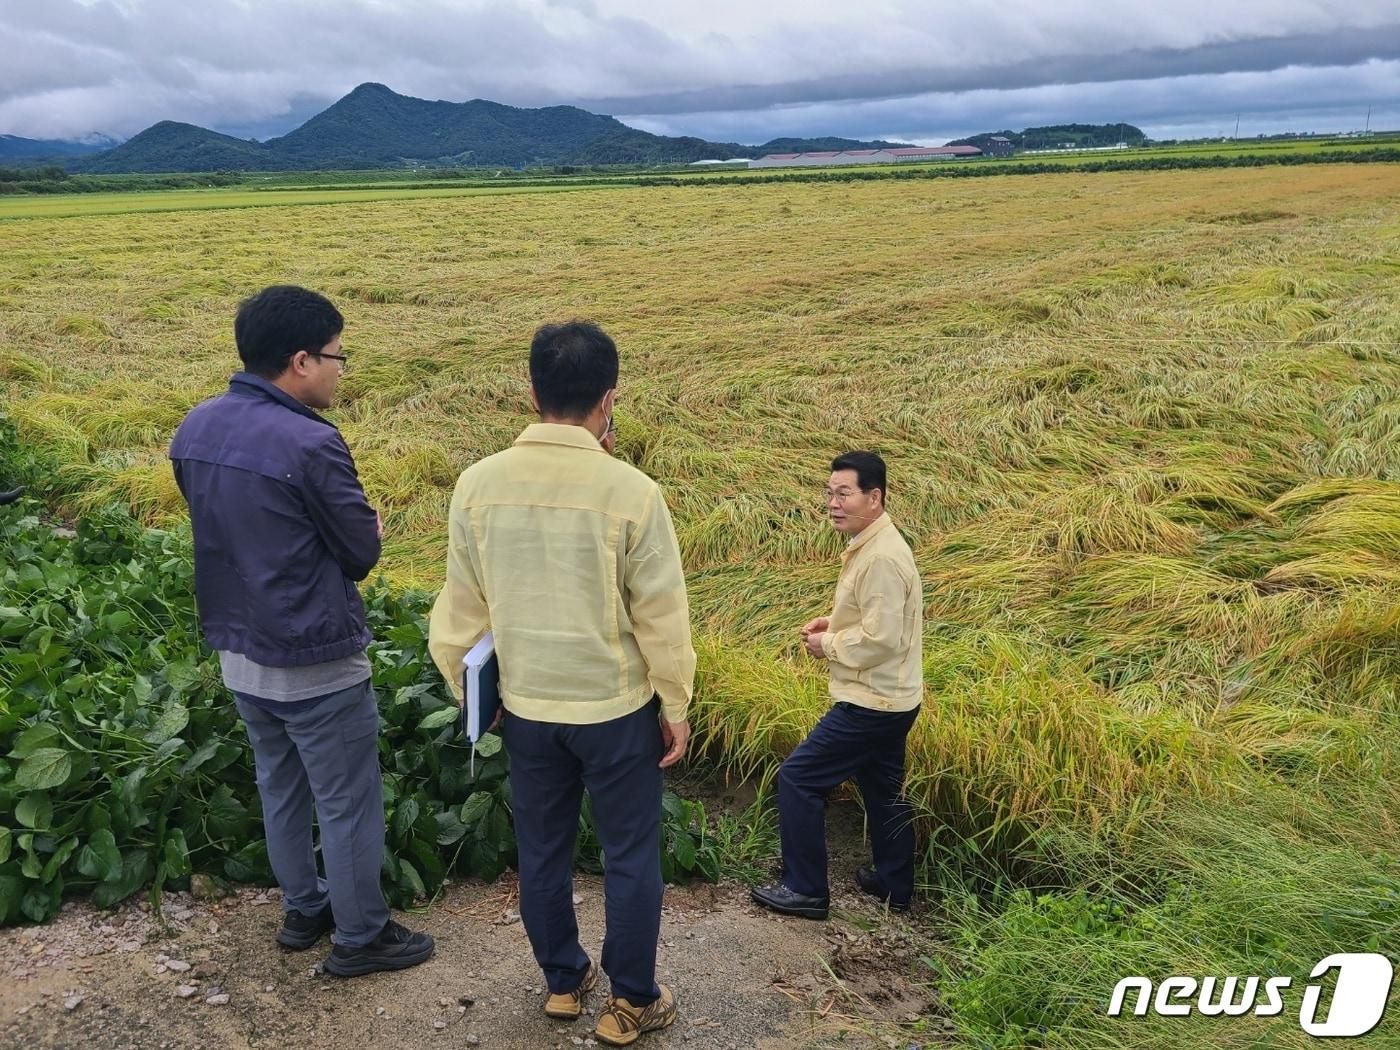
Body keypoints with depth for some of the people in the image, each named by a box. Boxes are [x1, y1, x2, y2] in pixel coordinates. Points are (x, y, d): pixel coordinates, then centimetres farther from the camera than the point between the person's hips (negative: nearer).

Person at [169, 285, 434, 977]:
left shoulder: (195, 428, 0)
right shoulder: (309, 444, -25)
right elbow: (363, 551, -14)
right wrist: (362, 531, 8)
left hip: (238, 653, 8)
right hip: (315, 663, -8)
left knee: (281, 790, 23)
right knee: (347, 805, 9)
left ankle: (303, 910, 40)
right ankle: (360, 937, 24)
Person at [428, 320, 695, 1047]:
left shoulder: (478, 484, -11)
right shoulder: (630, 491, -20)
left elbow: (463, 608, 0)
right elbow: (662, 616, -12)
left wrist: (471, 694, 15)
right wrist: (675, 706, 2)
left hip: (526, 706, 3)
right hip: (615, 708, -3)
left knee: (542, 850, 21)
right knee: (630, 856, 15)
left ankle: (561, 981, 39)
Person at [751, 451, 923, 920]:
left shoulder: (881, 558, -24)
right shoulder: (873, 544, 8)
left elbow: (881, 638, -27)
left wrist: (827, 645, -13)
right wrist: (834, 622, 6)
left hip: (871, 702, -10)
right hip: (888, 697, 10)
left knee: (797, 778, -3)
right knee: (883, 790, 21)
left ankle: (805, 889, 7)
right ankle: (893, 884, 36)